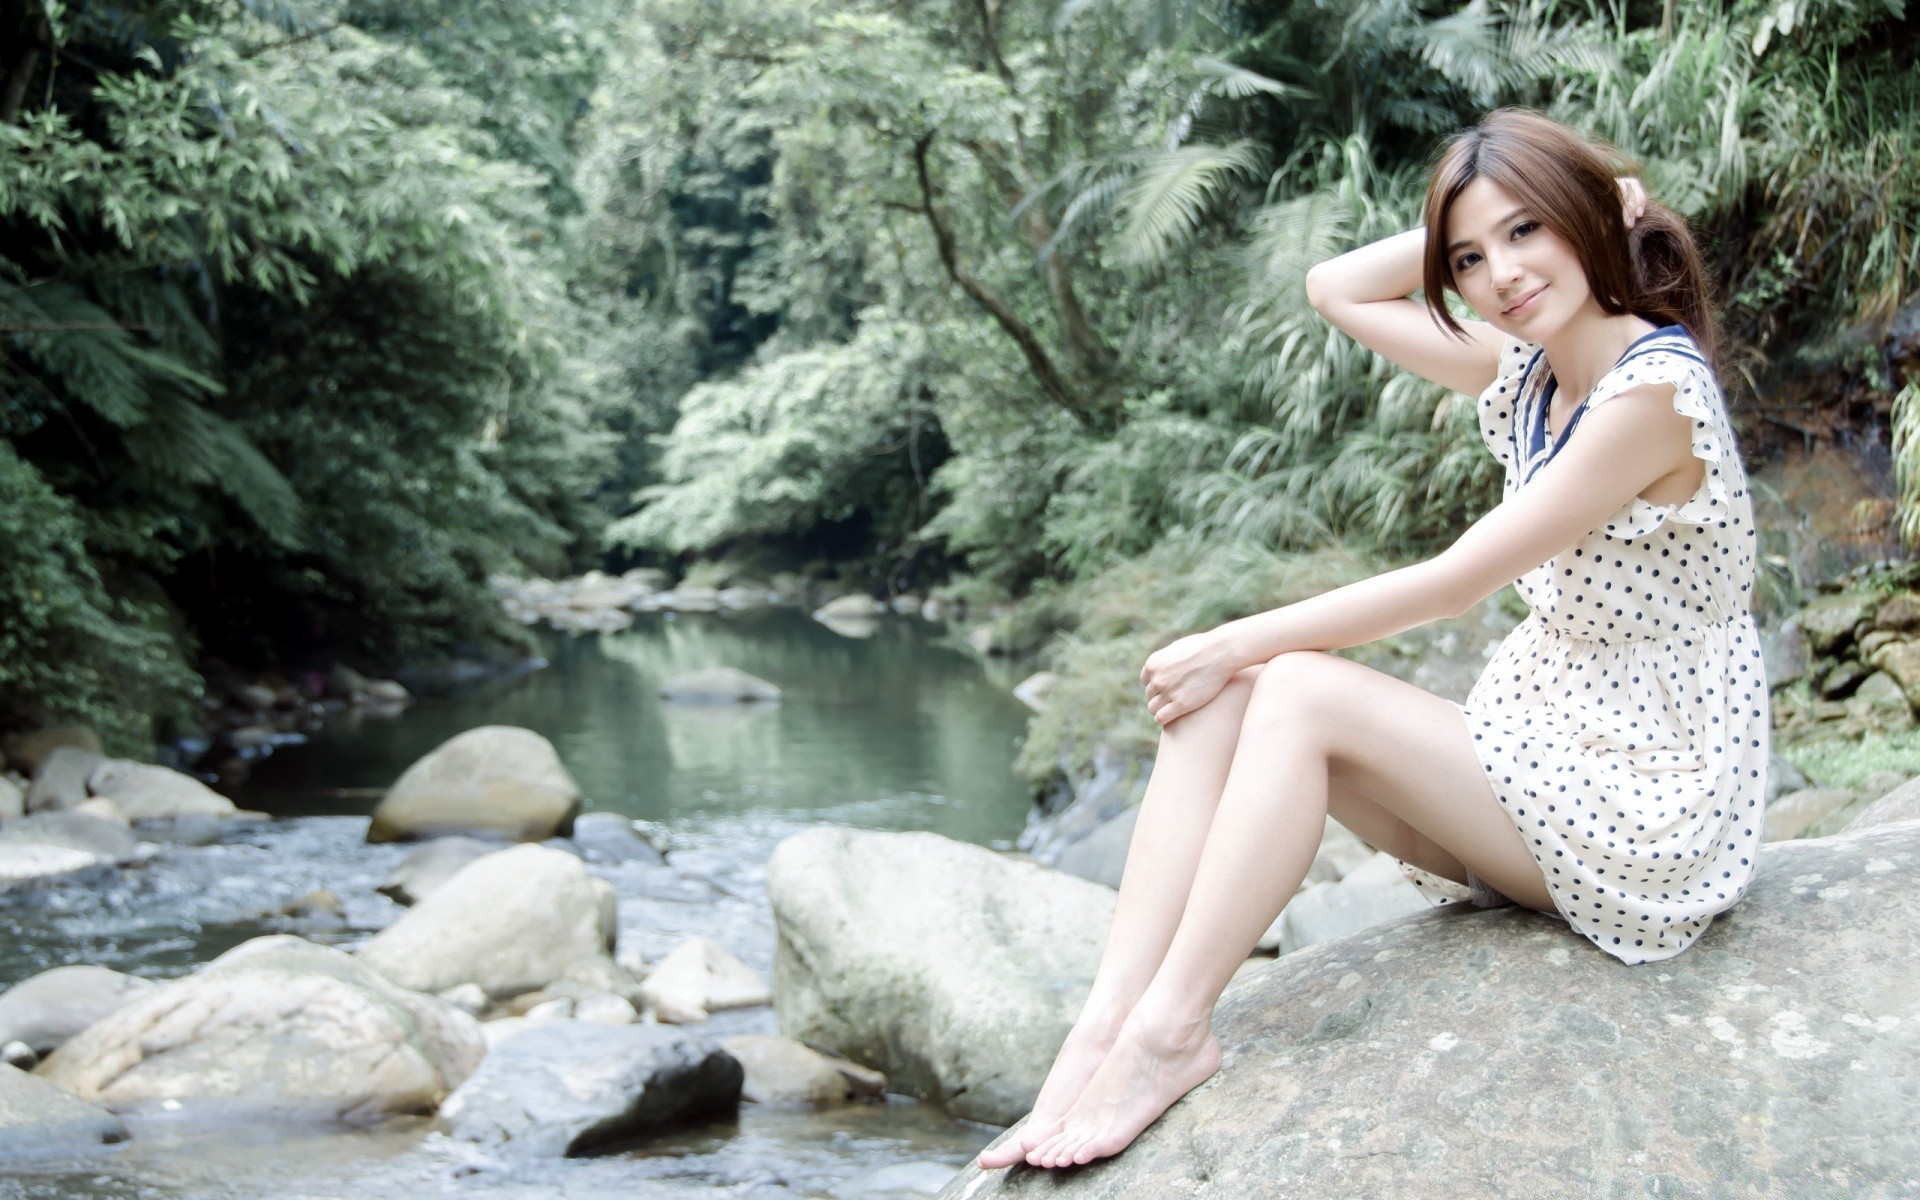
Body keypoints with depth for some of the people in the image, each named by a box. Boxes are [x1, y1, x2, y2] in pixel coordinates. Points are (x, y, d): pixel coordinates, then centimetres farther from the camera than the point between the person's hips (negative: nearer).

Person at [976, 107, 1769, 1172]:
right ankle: (1104, 1030, -22)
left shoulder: (1654, 388, -19)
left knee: (1299, 689, -23)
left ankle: (1169, 1031, -20)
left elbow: (1447, 586, -19)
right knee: (1224, 692, -12)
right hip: (1542, 758, 8)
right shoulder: (1528, 372, 7)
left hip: (1648, 807, -8)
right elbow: (1338, 290, 15)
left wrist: (1236, 646, -13)